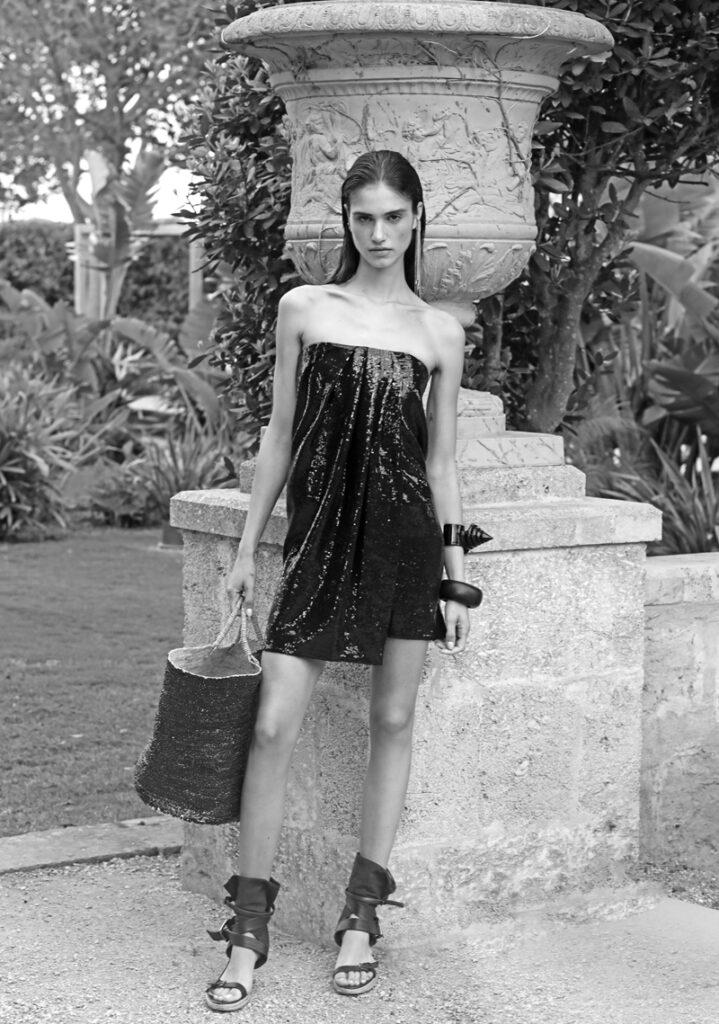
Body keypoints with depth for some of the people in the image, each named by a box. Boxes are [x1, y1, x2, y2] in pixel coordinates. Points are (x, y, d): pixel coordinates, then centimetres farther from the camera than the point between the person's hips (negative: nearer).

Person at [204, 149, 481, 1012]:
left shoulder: (440, 332, 8)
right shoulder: (304, 309, 7)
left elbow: (442, 460, 10)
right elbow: (280, 433, 10)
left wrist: (458, 576, 7)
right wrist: (247, 546, 8)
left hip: (406, 530, 1)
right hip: (319, 531, -1)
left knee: (393, 719, 5)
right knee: (274, 724, -7)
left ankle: (362, 916, 16)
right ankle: (249, 928, 1)